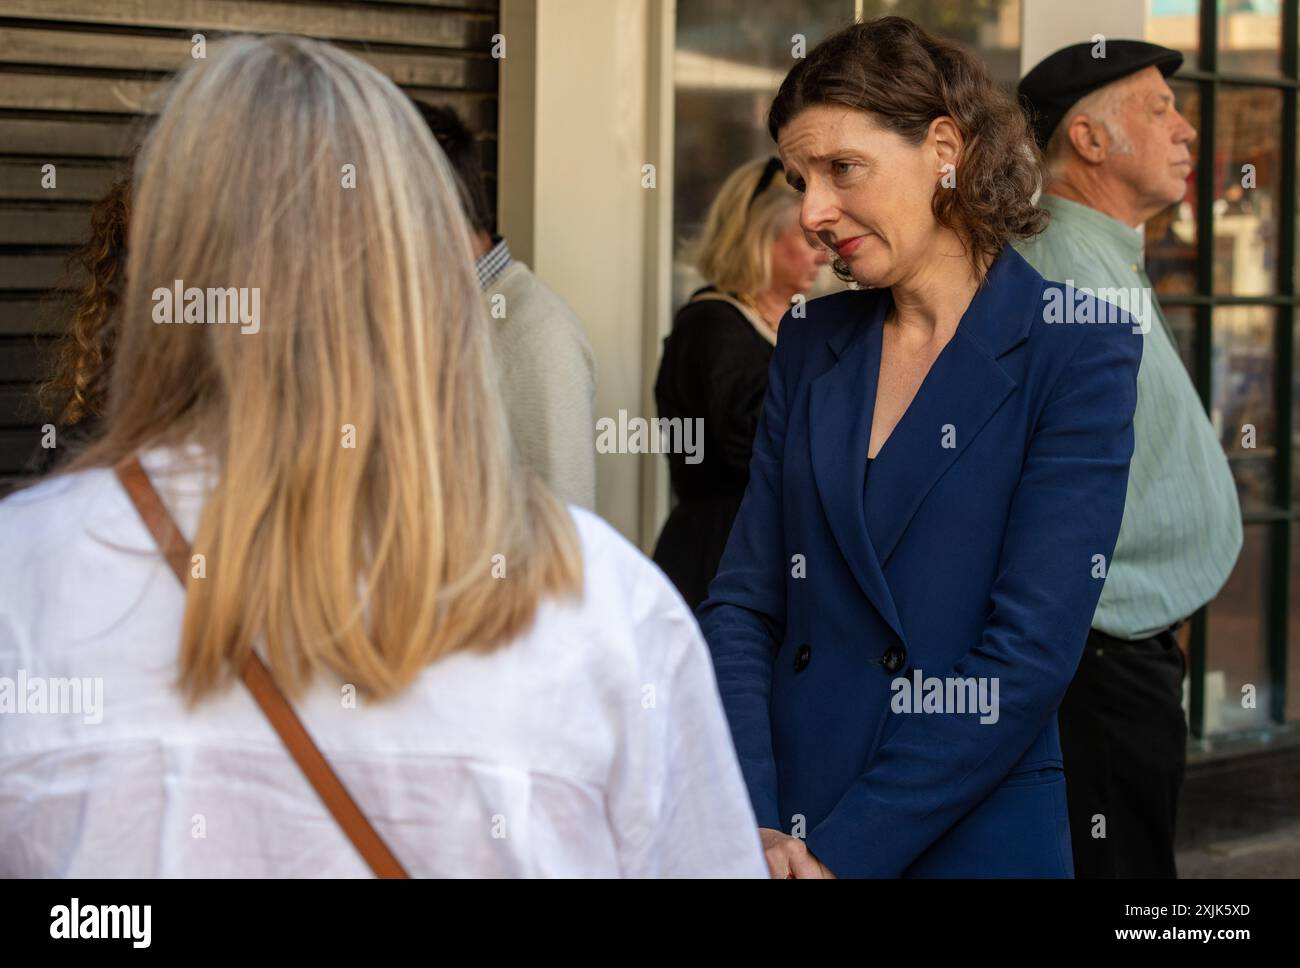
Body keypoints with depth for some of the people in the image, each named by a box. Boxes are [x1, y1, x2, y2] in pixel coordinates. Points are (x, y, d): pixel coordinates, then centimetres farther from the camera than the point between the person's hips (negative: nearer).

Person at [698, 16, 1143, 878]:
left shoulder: (1076, 350, -8)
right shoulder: (813, 344, 8)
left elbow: (1033, 648, -14)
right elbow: (744, 605, 4)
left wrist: (843, 851, -16)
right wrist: (755, 827, -11)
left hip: (971, 840, -4)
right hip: (783, 844, 4)